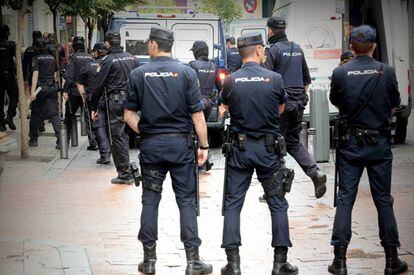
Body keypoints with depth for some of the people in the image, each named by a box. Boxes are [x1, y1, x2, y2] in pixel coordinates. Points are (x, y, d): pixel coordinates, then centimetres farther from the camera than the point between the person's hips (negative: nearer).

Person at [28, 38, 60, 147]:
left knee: (36, 114, 9)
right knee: (54, 114, 1)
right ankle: (60, 139, -11)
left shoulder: (36, 58, -6)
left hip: (40, 88, -4)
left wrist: (33, 91, -19)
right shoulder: (52, 58, 9)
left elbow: (35, 74, -14)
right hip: (52, 88, 4)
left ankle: (33, 139, 16)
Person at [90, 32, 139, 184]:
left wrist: (94, 107, 2)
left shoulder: (108, 60, -7)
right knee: (125, 135, 12)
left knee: (118, 137, -1)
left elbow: (98, 86, -5)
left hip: (116, 102, -6)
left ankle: (124, 174, -2)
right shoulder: (132, 58, 11)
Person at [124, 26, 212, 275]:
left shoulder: (139, 75, -1)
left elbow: (129, 115, -1)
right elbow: (197, 115, -6)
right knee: (187, 201, 4)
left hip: (151, 144, 1)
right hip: (180, 143, -1)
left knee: (150, 201, 9)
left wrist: (144, 133, 12)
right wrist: (204, 146, 0)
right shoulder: (186, 73, -4)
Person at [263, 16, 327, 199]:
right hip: (298, 103, 7)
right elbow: (306, 79, 20)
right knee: (294, 142, 17)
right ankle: (315, 172, -2)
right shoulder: (297, 49, 14)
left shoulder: (273, 50, -9)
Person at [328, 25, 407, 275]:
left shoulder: (340, 73, -8)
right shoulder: (387, 72, -8)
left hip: (350, 143, 0)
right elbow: (394, 106, 5)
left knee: (345, 199, 4)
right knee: (383, 200, 8)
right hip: (380, 142, 0)